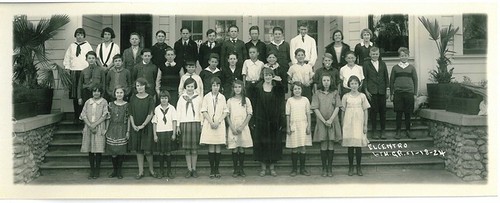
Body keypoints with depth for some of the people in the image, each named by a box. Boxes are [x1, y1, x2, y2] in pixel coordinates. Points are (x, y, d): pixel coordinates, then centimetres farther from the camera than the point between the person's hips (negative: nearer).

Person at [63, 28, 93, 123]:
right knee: (74, 95, 2)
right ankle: (76, 116, 8)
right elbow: (67, 58, 18)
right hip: (73, 72, 3)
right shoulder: (71, 46, 13)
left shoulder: (87, 46, 6)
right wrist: (67, 68, 8)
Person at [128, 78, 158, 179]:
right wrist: (133, 125, -7)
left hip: (147, 127, -3)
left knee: (147, 150, -5)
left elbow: (150, 114, -7)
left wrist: (143, 125, -13)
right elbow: (130, 114, 6)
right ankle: (141, 172, 13)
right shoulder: (133, 98, 6)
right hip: (135, 128, 3)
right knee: (138, 150, 5)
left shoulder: (150, 98, -2)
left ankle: (151, 170, 12)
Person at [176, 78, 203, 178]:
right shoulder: (182, 97, 8)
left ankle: (194, 169, 8)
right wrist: (178, 125, 4)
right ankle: (189, 169, 8)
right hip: (185, 123, 1)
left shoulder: (198, 97, 7)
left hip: (196, 123, -1)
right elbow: (178, 111, 9)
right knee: (187, 148, 2)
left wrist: (202, 124, 0)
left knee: (194, 148, 1)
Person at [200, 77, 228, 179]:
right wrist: (211, 122, -11)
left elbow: (225, 112, 4)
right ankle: (212, 170, 4)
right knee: (211, 148, -1)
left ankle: (217, 169, 7)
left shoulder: (222, 97, 7)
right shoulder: (206, 97, 4)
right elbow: (204, 111, 0)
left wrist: (218, 122, -9)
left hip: (219, 125, 1)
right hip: (209, 125, -1)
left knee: (218, 148, 1)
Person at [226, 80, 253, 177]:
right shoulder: (230, 101, 4)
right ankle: (235, 169, 7)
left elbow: (249, 114, 1)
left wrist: (242, 126, -8)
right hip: (233, 128, 0)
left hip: (243, 128, 0)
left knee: (242, 149, 2)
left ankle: (241, 169, 10)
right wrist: (232, 127, -8)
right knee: (234, 149, 0)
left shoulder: (246, 100, 4)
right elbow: (227, 115, 3)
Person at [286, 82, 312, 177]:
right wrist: (288, 127, 1)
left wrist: (309, 126, -1)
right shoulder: (290, 100, 3)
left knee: (303, 148, 1)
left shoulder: (305, 100, 4)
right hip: (293, 125, 0)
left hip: (303, 125, 0)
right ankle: (294, 169, 10)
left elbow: (308, 114, 5)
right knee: (294, 149, 2)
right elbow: (288, 115, 4)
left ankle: (303, 168, 10)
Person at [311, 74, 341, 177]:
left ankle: (330, 168, 8)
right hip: (321, 121, 0)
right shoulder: (317, 93, 4)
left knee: (331, 146, 2)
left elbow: (337, 107, 0)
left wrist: (331, 120, -11)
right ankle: (324, 168, 7)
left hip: (333, 122, 0)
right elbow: (316, 109, -1)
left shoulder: (335, 93, 6)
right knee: (323, 146, 0)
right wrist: (324, 121, -10)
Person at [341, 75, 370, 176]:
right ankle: (351, 167, 11)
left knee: (358, 146, 0)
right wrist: (342, 125, 4)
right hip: (348, 123, 0)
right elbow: (343, 111, 7)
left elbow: (365, 111, 6)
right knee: (350, 146, 2)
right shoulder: (346, 96, 4)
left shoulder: (362, 96, 5)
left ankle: (358, 168, 10)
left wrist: (365, 125, 1)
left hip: (359, 123, 0)